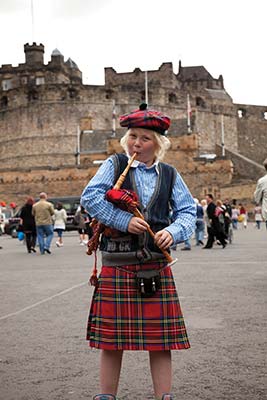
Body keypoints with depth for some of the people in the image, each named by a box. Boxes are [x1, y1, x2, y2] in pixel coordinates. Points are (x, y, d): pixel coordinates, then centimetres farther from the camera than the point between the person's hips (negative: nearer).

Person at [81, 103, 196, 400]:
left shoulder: (169, 175, 11)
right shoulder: (115, 165, 4)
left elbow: (187, 212, 9)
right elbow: (90, 197, -7)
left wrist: (172, 232, -12)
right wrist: (126, 221, -16)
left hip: (157, 265, 2)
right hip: (117, 265, -2)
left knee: (161, 338, 5)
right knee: (112, 337, 5)